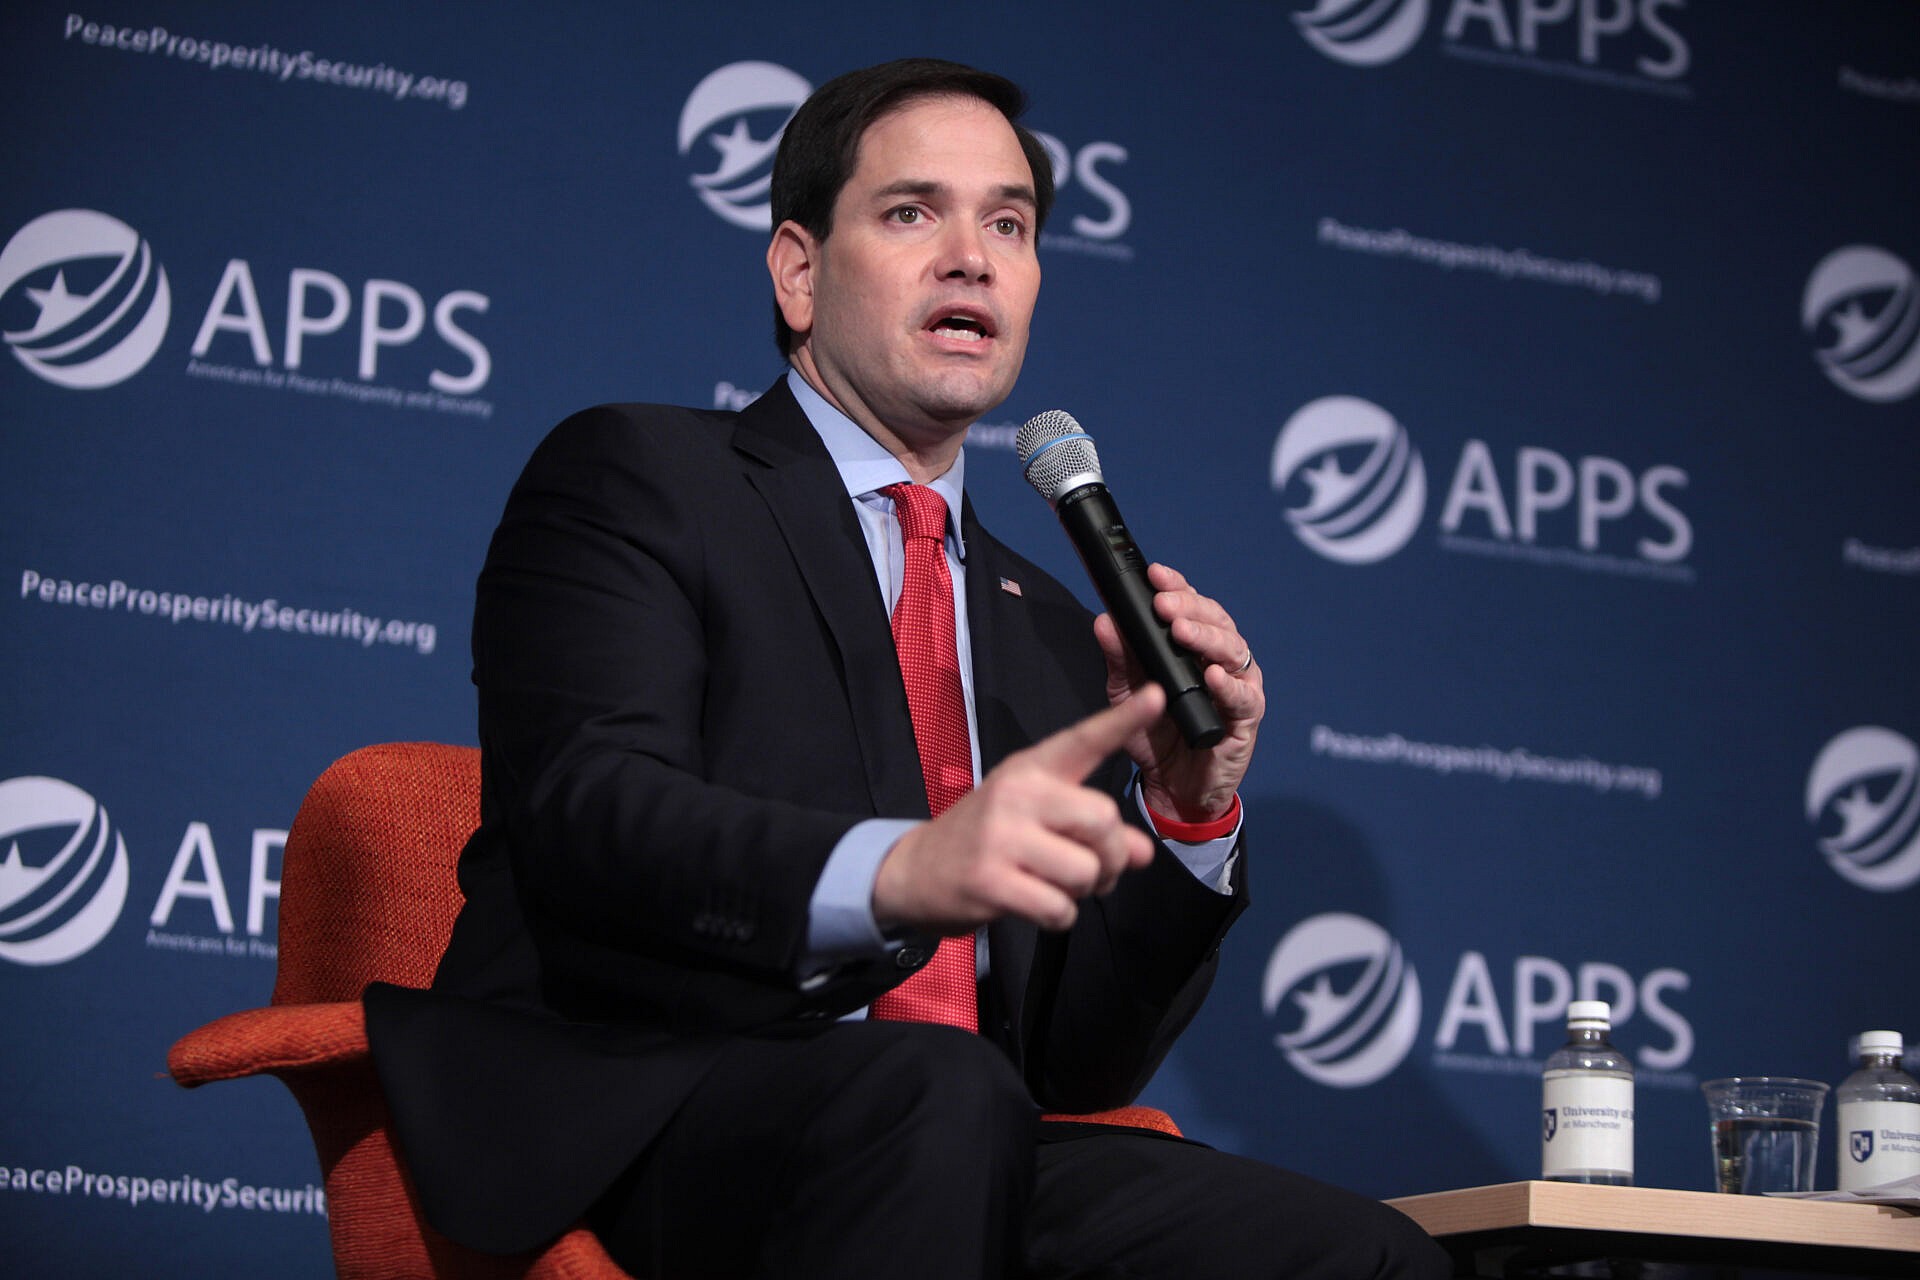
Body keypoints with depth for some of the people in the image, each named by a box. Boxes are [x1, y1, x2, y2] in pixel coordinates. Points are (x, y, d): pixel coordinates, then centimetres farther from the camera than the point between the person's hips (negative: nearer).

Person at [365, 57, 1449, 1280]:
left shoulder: (1051, 633, 26)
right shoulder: (630, 478, 9)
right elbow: (589, 809, -11)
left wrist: (1187, 812, 2)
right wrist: (900, 869, -29)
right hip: (631, 1122, -4)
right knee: (935, 1091, -37)